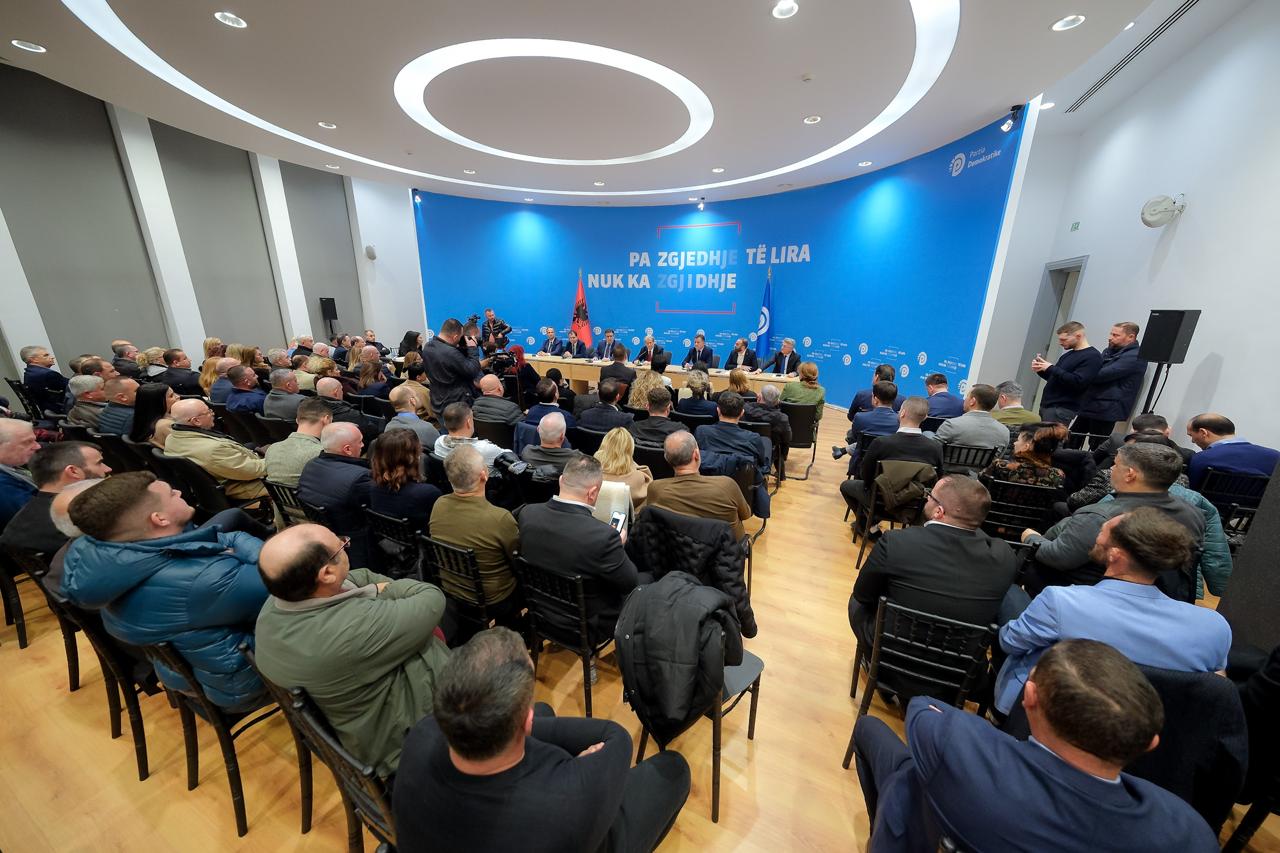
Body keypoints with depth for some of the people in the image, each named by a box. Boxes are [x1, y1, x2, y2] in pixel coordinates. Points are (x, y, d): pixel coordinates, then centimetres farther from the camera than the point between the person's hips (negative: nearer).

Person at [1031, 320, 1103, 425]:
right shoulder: (1068, 354, 18)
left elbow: (1077, 382, -19)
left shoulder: (1092, 357, -7)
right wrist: (1041, 370, 6)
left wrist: (1051, 368, -17)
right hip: (1046, 405, 8)